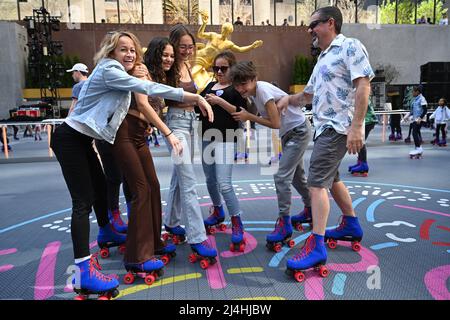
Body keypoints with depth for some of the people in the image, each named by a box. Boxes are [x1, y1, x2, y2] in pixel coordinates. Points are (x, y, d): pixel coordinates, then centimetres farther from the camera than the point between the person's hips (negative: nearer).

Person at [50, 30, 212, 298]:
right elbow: (148, 88, -27)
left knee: (100, 188, 21)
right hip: (69, 138, -10)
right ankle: (83, 272, -13)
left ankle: (107, 233, 45)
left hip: (82, 139, 10)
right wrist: (195, 97, -30)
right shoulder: (108, 70, -17)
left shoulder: (119, 75, 13)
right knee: (84, 200, -14)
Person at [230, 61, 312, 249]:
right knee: (296, 175, 20)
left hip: (299, 131, -10)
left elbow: (275, 123, -27)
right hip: (288, 133, 10)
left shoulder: (263, 90, -27)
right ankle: (310, 210, 39)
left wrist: (249, 117, -21)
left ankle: (284, 224, -7)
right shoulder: (253, 91, -2)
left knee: (281, 177, -15)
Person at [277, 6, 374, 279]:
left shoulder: (350, 47, -6)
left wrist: (356, 126, -25)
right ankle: (352, 225, 35)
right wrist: (288, 100, 15)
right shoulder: (324, 58, 21)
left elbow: (363, 85, -17)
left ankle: (316, 246, -11)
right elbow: (310, 93, 29)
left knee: (317, 182, -14)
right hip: (326, 127, 10)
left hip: (339, 127, -10)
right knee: (331, 178, 19)